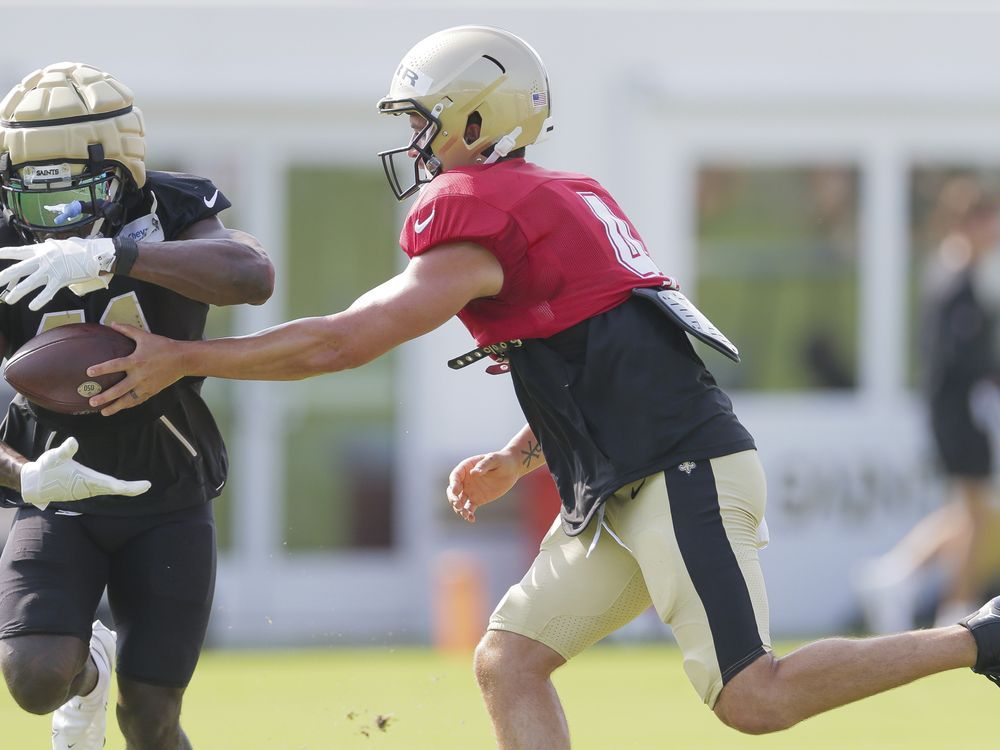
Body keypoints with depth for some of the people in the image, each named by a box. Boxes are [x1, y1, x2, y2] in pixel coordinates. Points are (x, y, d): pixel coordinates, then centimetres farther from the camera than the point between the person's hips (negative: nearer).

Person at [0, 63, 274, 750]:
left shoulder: (169, 220, -13)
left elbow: (253, 276, -36)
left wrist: (110, 257, -44)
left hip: (168, 507, 0)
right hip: (61, 499, 0)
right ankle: (88, 670, 15)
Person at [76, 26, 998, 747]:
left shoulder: (480, 228, -12)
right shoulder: (559, 203, 18)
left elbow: (341, 342, -17)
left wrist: (182, 358, -11)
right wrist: (513, 461, 21)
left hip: (683, 476, -10)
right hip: (624, 492, 10)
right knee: (508, 663, 4)